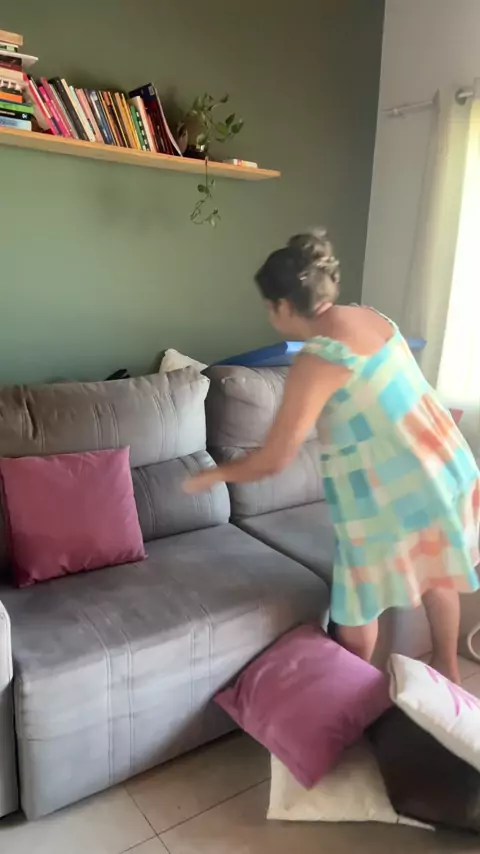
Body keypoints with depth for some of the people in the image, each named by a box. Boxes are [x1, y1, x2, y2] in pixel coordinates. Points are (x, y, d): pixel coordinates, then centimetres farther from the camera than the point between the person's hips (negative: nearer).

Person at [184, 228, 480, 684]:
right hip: (443, 462, 9)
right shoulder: (367, 316, 3)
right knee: (437, 573, 29)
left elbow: (272, 460, -17)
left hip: (391, 492, -9)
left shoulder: (317, 360, -22)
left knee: (358, 604, 13)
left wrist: (214, 474, -1)